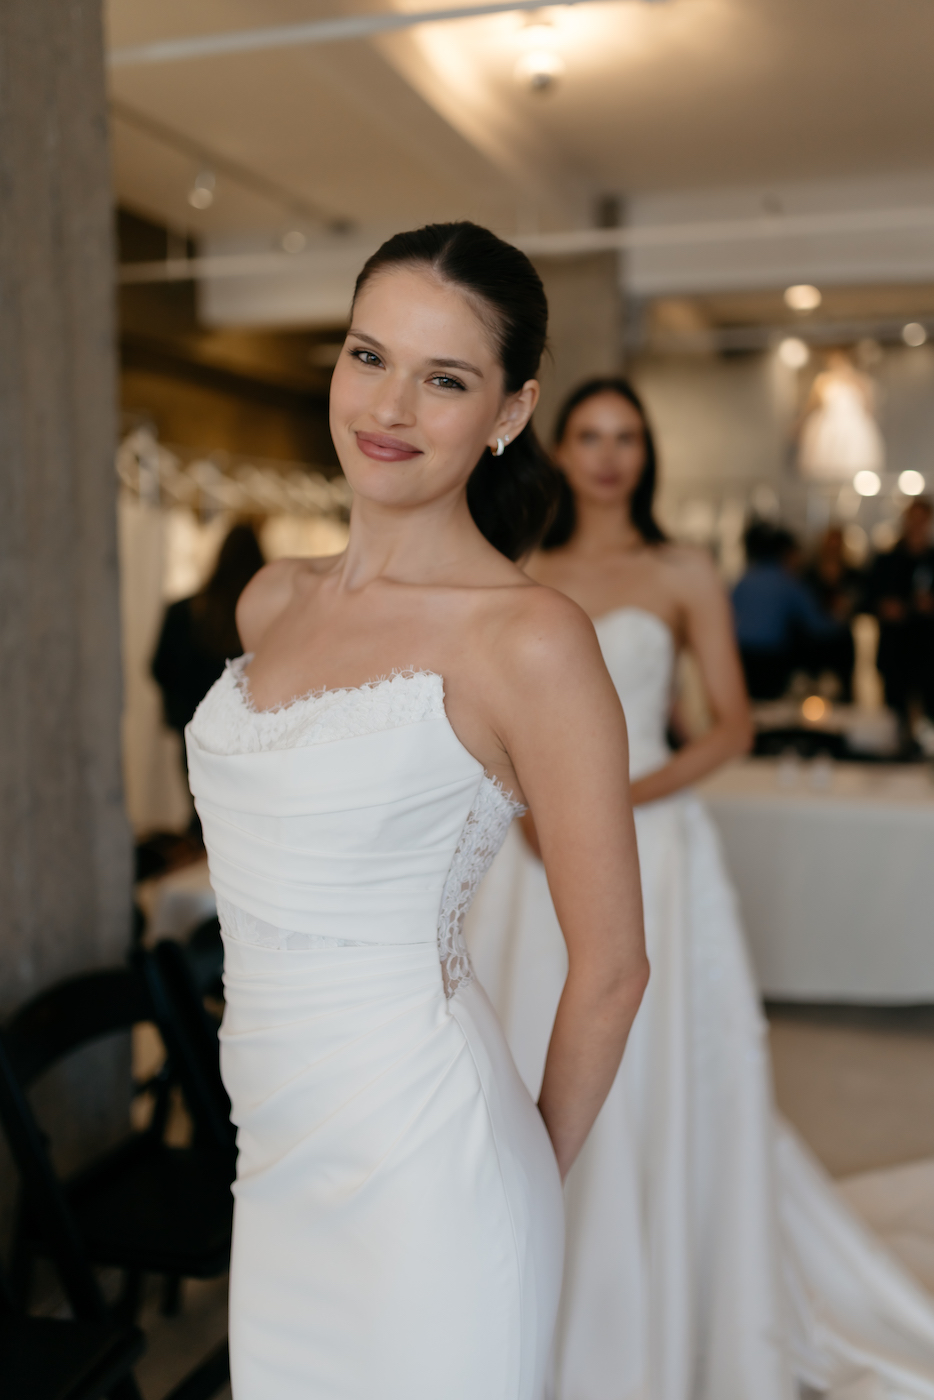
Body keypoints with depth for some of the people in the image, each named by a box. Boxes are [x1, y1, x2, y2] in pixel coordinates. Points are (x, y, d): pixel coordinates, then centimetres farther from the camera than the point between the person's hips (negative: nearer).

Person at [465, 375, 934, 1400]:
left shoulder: (685, 576, 3)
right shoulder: (522, 579, 10)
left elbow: (732, 726, -1)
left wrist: (627, 796, -14)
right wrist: (527, 804, -9)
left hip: (645, 844, -2)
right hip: (535, 848, 3)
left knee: (649, 1075, 0)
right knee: (530, 1067, 6)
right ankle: (544, 1316, 26)